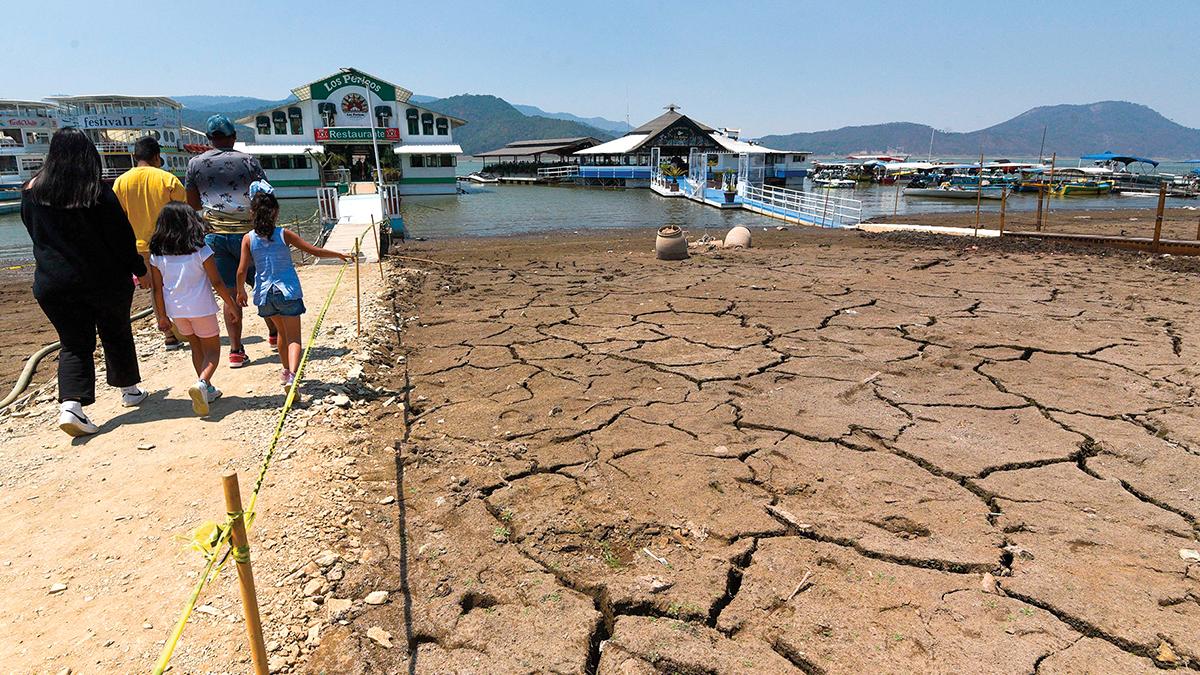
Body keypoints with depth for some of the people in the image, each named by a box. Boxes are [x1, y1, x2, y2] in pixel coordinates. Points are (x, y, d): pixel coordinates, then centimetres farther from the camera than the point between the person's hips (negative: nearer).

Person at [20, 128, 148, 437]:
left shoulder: (32, 190, -1)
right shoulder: (99, 193, -12)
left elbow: (35, 233, 11)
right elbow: (122, 235, -9)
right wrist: (138, 269, 2)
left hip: (53, 283, 2)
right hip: (106, 280, -2)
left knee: (74, 344, 6)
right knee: (117, 335, 17)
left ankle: (70, 405, -11)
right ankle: (129, 390, 29)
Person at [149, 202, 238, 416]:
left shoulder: (157, 254, -1)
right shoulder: (200, 250, -12)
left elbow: (157, 289, 3)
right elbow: (217, 283, -10)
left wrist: (162, 316, 13)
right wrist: (232, 304, 2)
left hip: (175, 310, 4)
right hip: (201, 308, -4)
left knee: (196, 347, 21)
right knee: (212, 349, 8)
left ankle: (207, 390, 27)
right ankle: (202, 383, -18)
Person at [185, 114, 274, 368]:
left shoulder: (195, 163, 3)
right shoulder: (248, 161, -4)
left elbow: (193, 204, 9)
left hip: (214, 235, 2)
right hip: (246, 232, -2)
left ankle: (236, 351, 4)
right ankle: (274, 333, 28)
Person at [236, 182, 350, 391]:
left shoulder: (248, 239, -2)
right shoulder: (284, 235, -7)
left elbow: (242, 271, -5)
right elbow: (315, 251, -5)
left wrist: (241, 291, 12)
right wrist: (339, 254, 9)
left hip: (265, 294, 3)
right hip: (288, 291, -3)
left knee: (282, 332, 25)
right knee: (293, 337, -1)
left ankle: (286, 371, 39)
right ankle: (292, 375, -23)